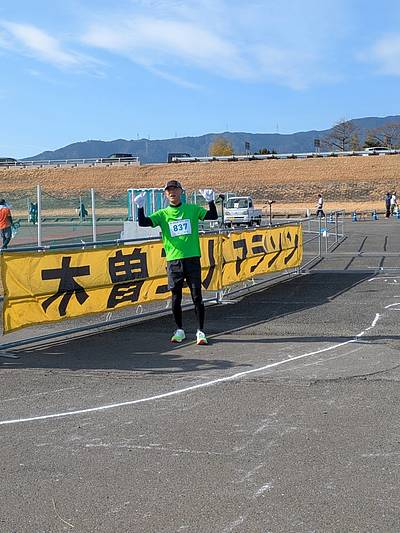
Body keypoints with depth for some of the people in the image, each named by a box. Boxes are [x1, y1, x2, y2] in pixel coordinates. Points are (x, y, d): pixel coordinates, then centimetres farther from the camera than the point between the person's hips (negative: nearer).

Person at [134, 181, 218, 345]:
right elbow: (143, 222, -3)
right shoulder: (163, 214, 7)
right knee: (176, 297, 7)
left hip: (192, 258, -1)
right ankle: (179, 330, 22)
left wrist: (210, 201, -18)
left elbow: (213, 216, -3)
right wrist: (140, 207, -18)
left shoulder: (192, 209, 6)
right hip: (173, 260, 1)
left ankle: (200, 331, 6)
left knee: (197, 296, -2)